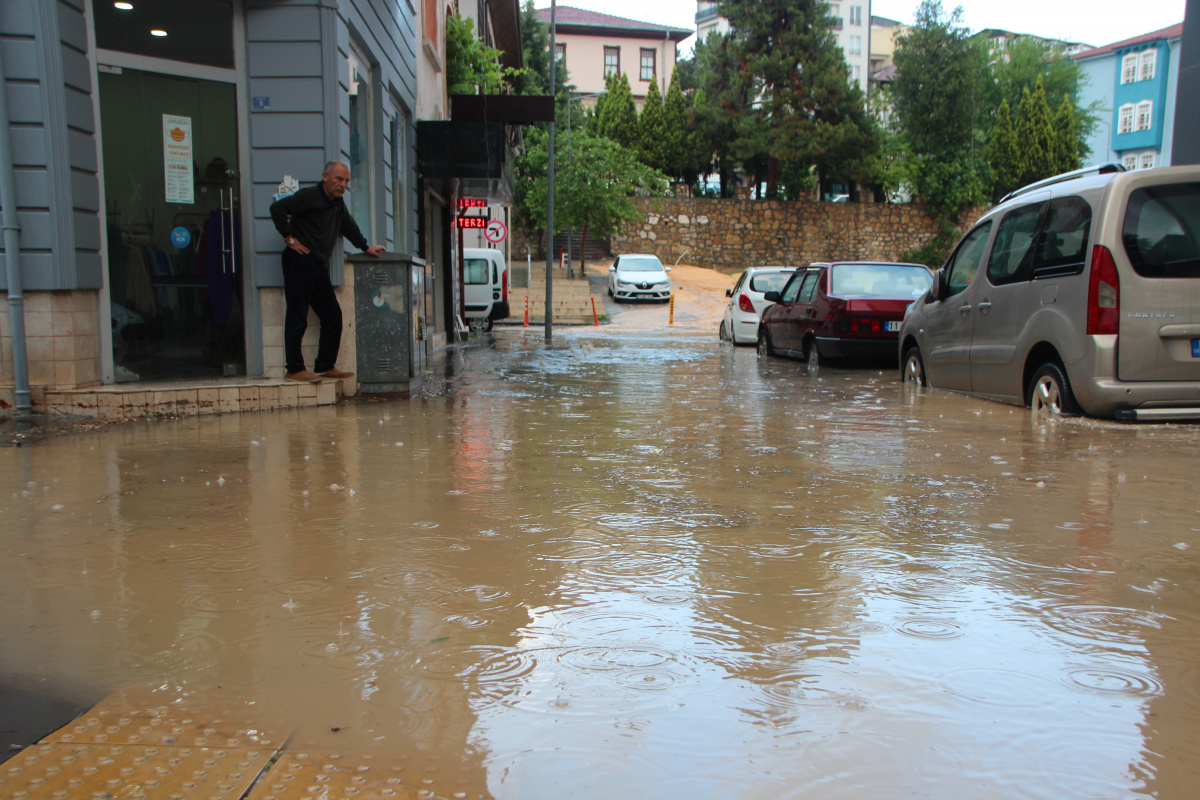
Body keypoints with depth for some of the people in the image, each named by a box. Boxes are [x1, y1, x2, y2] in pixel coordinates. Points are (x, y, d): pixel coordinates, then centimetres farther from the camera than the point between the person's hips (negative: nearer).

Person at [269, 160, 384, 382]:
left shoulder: (338, 202, 17)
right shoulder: (309, 196, -10)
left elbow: (349, 227, 32)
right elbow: (277, 208, -17)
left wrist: (366, 247, 29)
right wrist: (289, 238, -14)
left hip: (318, 265, 9)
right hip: (299, 262, -9)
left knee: (333, 316, 7)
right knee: (297, 317, -6)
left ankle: (325, 366, 14)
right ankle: (294, 369, -1)